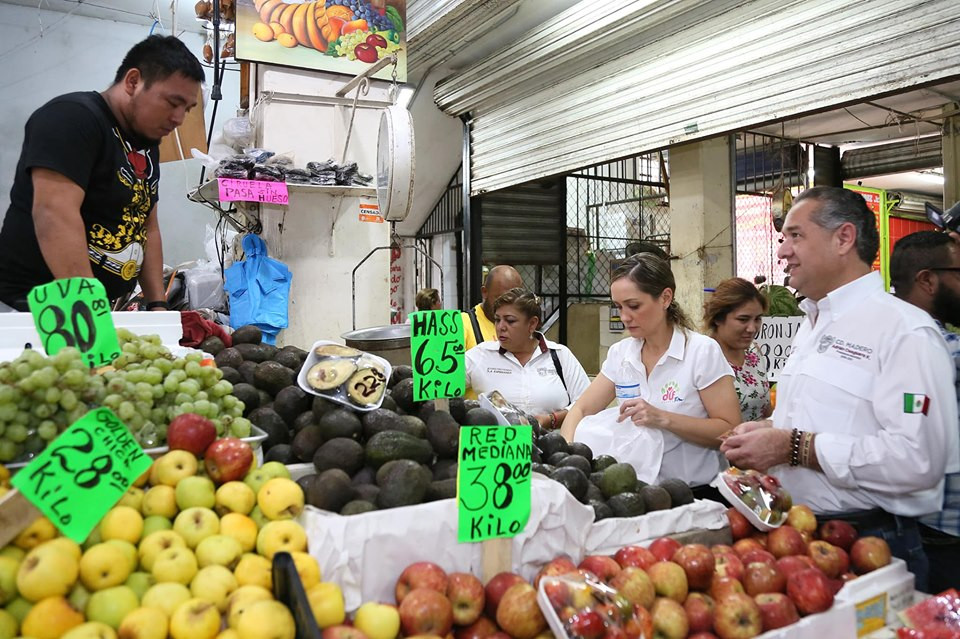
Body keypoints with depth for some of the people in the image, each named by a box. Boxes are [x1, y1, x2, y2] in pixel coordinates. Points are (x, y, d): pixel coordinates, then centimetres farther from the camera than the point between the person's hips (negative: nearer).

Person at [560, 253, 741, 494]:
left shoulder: (703, 351, -6)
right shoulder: (620, 353, 8)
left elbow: (731, 431, -10)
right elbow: (581, 410, 9)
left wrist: (664, 419, -20)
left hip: (696, 493, -4)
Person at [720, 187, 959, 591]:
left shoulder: (903, 330, -15)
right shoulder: (811, 327, 13)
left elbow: (917, 458, -26)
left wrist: (794, 447, -23)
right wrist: (765, 433, 4)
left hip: (870, 545, -8)